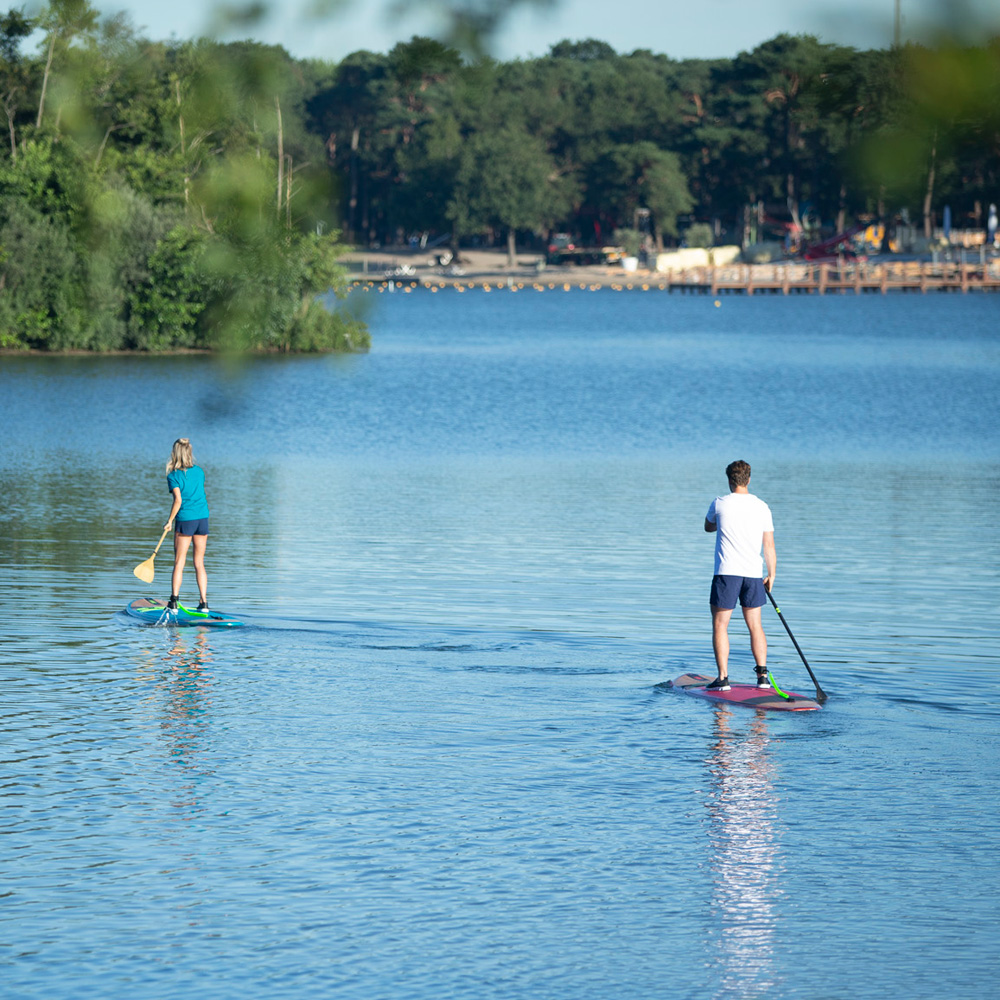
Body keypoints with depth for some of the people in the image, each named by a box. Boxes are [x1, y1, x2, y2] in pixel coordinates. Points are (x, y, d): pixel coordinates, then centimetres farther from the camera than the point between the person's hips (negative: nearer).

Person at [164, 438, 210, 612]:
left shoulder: (173, 476, -7)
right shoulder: (199, 471, 7)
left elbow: (178, 500, -16)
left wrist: (169, 521, -7)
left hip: (185, 519, -4)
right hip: (202, 519, 4)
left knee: (179, 563, 1)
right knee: (199, 563, 9)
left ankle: (174, 601, -6)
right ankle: (204, 602, 4)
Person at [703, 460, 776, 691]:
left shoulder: (720, 504, -3)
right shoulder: (762, 507, 3)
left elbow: (708, 527, 18)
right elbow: (769, 546, 6)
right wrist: (771, 575, 16)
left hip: (727, 572, -3)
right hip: (753, 575, 3)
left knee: (720, 625, 3)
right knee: (755, 625, 13)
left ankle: (723, 678, -4)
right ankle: (762, 675, 8)